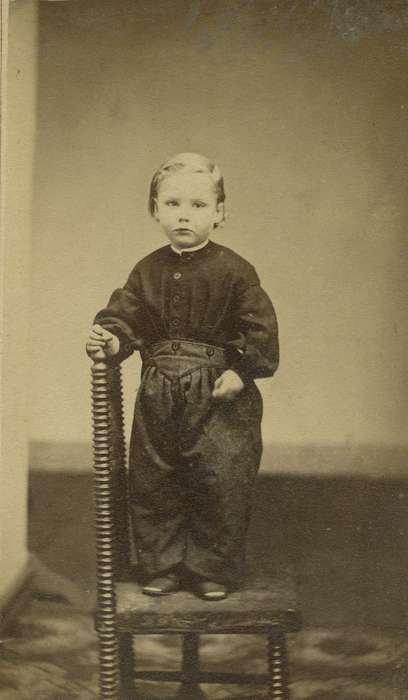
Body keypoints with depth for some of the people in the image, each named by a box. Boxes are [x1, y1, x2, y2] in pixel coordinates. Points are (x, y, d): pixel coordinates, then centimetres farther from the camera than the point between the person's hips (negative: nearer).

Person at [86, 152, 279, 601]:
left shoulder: (232, 270, -6)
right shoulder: (148, 271, 6)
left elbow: (260, 326, -6)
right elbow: (126, 315, 4)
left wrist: (242, 370, -13)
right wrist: (109, 338, -16)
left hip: (219, 396, -4)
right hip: (159, 395, 4)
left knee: (221, 483, 0)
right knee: (151, 483, 9)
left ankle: (214, 570, 17)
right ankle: (163, 566, 25)